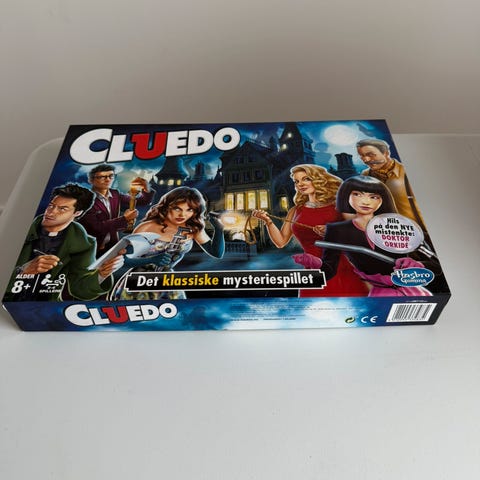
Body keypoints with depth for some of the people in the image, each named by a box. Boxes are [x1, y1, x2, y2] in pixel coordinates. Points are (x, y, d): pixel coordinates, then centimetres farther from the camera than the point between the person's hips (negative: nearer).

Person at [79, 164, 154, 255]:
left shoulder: (115, 195, 3)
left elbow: (143, 201, 4)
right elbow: (97, 227, -20)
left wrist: (146, 190, -17)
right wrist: (124, 219, -23)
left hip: (112, 246, 6)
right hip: (91, 249, -5)